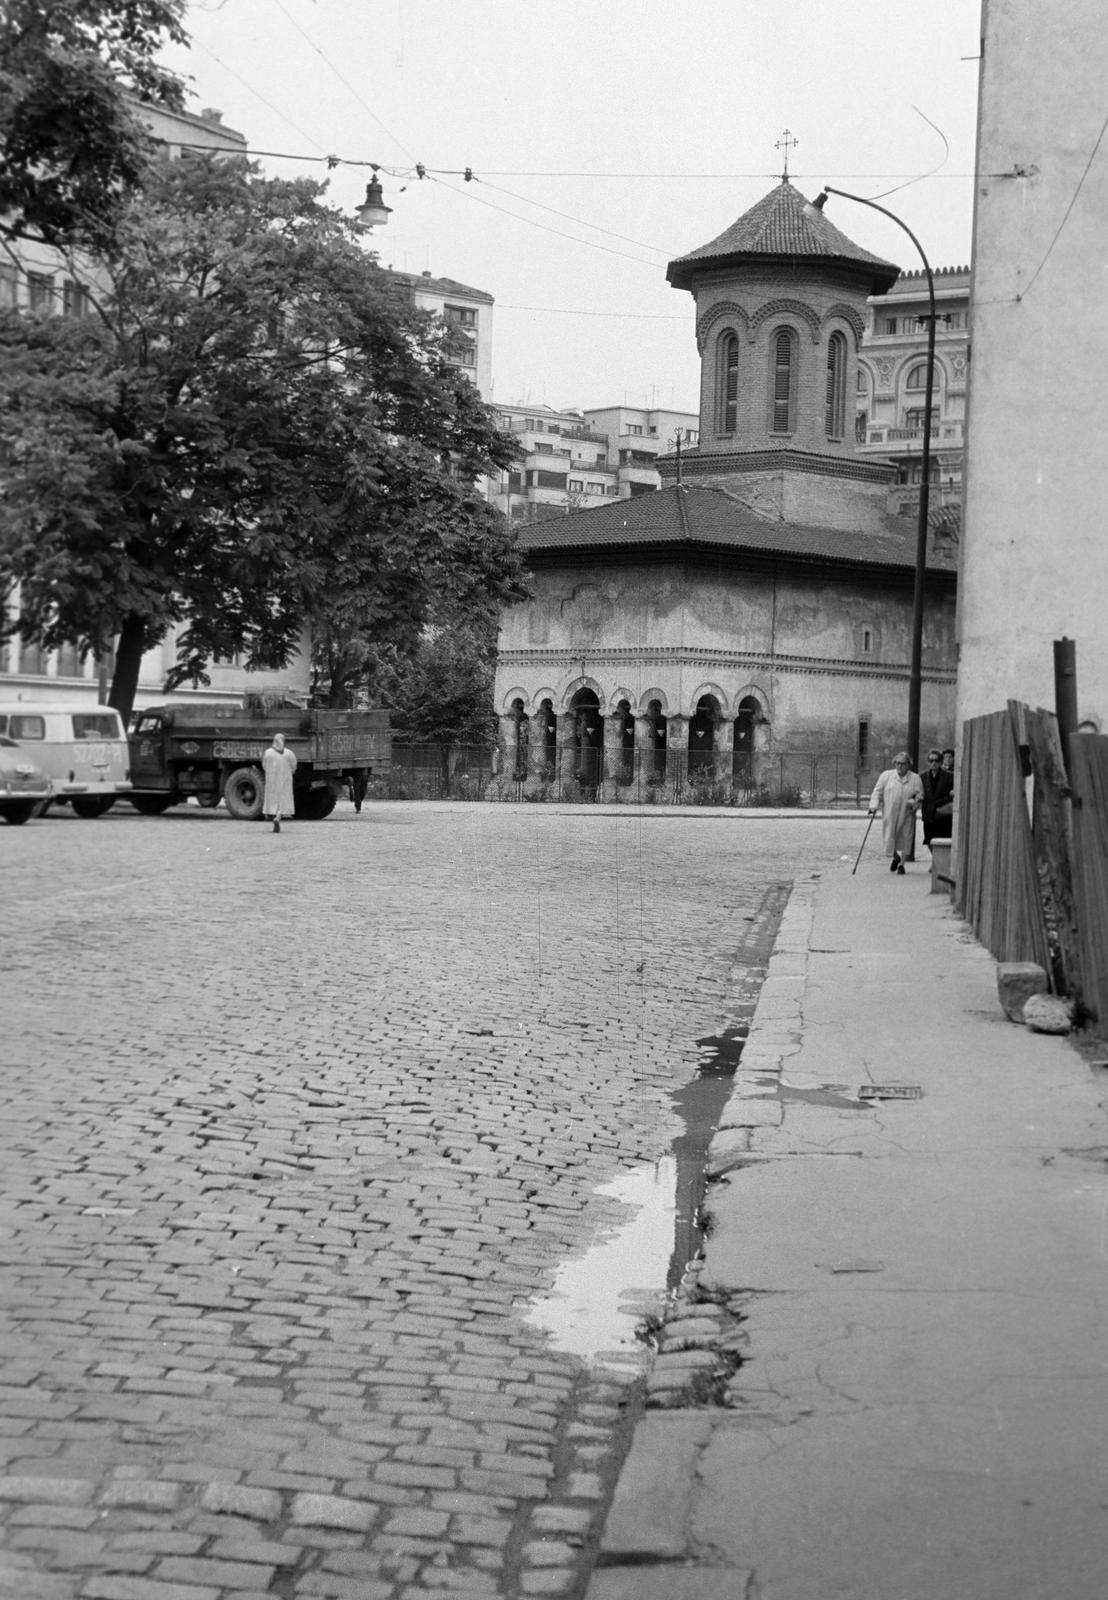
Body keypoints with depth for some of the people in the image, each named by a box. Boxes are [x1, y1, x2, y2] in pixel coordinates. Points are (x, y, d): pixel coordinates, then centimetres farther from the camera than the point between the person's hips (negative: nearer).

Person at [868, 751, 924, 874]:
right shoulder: (886, 776, 4)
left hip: (906, 815, 0)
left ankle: (901, 863, 16)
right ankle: (894, 857, 31)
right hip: (889, 814, 0)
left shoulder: (915, 778, 4)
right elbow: (878, 791, 5)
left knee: (905, 838, 1)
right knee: (889, 837, 1)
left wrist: (914, 802, -16)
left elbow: (920, 796, 5)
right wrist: (874, 806, -8)